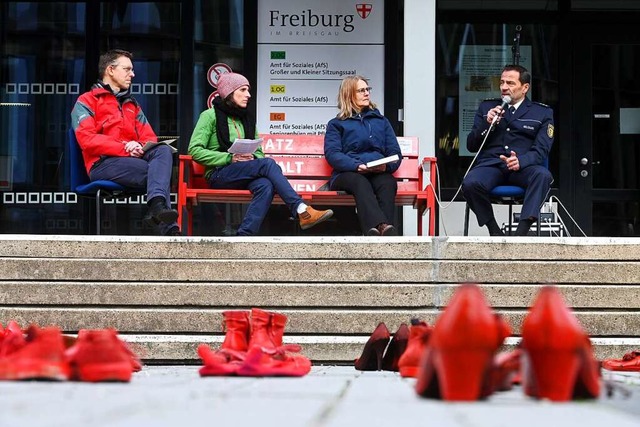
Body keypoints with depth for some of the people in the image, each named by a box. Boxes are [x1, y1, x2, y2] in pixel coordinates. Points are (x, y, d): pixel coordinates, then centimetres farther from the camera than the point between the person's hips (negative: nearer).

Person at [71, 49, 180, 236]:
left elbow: (149, 137, 21)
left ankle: (157, 206, -51)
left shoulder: (132, 105, 30)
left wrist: (140, 146, -7)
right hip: (103, 163, -5)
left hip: (134, 157, 5)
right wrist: (125, 148, -16)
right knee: (160, 172, -29)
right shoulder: (87, 101, 10)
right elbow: (87, 140, -6)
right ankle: (167, 226, -43)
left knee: (163, 150, -29)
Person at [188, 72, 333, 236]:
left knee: (265, 185, -33)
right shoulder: (210, 115, 3)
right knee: (268, 164, -29)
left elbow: (259, 152, 21)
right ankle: (302, 211, -37)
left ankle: (245, 236, -42)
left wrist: (252, 158, -5)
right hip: (219, 175, -5)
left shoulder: (247, 119, 21)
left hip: (244, 176, 5)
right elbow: (194, 150, -6)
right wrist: (230, 158, -15)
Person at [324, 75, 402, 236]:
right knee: (360, 182, -39)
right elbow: (332, 154, 2)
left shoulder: (381, 120, 29)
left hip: (379, 173, 2)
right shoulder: (336, 124, 21)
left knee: (388, 182, -35)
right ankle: (385, 228, -65)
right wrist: (357, 166, -17)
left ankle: (375, 231, -60)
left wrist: (386, 166, -8)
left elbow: (395, 153, 18)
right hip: (347, 174, -2)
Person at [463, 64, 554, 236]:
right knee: (470, 183, -33)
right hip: (491, 164, 1)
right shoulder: (486, 107, 21)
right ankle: (494, 231, -14)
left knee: (543, 175, -36)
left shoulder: (543, 113, 14)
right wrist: (487, 124, -1)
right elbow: (471, 145, 17)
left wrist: (521, 161, -19)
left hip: (522, 168, -1)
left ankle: (521, 231, -41)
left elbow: (541, 150, 3)